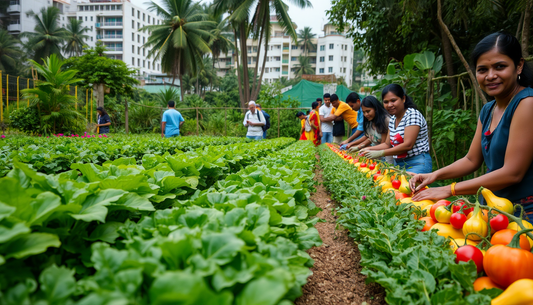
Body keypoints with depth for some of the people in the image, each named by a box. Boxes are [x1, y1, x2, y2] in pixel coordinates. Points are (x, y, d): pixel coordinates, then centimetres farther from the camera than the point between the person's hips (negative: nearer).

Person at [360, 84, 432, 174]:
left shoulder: (413, 115, -12)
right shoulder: (392, 120, 13)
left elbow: (408, 145, -20)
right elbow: (387, 144, 16)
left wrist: (379, 153, -22)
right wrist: (368, 149, 0)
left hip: (417, 164, -7)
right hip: (398, 164, 7)